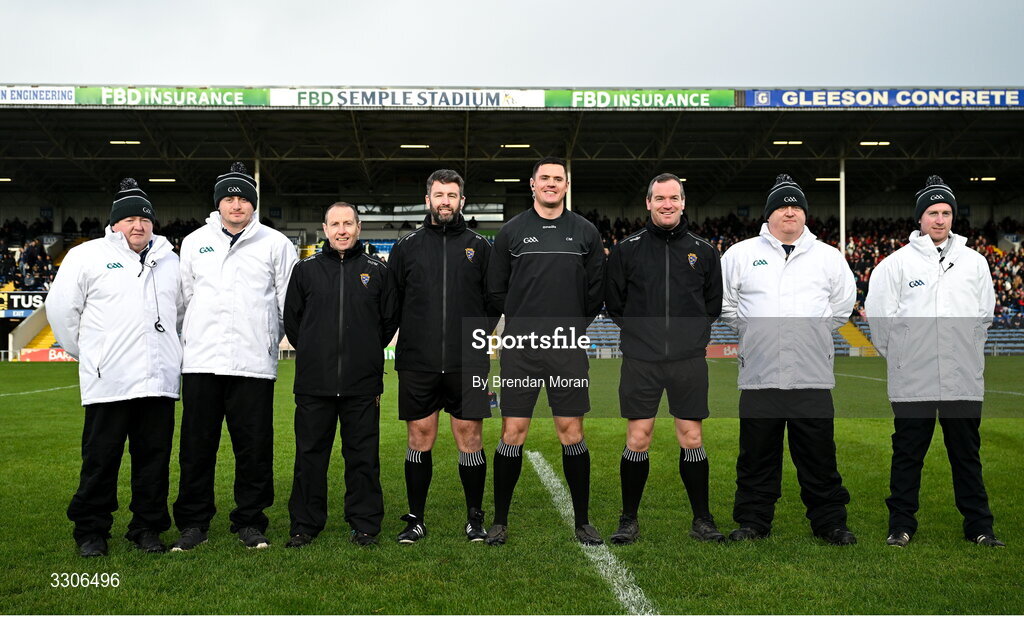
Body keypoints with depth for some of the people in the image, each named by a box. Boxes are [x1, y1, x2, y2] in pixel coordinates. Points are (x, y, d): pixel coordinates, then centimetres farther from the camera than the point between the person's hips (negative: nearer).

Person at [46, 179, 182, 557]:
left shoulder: (169, 261, 15)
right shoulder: (87, 256, 3)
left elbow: (183, 311, 26)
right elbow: (61, 308, 5)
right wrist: (84, 352, 7)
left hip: (159, 380, 4)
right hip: (108, 383, -3)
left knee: (154, 458, 6)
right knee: (101, 459, 1)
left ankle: (148, 529, 18)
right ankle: (91, 532, 13)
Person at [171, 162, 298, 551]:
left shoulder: (275, 244, 7)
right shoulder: (194, 242, 14)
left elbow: (290, 303, 9)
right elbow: (182, 298, 19)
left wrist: (269, 339, 5)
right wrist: (189, 340, 13)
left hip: (254, 363, -2)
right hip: (201, 362, 2)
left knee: (254, 447, 1)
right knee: (197, 446, 5)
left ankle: (250, 522, 14)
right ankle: (193, 522, 16)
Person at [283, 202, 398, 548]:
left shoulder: (378, 271, 6)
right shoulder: (305, 270, 7)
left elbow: (390, 320, 13)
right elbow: (291, 320, 14)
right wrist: (313, 352, 11)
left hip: (363, 385, 0)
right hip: (313, 383, 1)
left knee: (363, 457, 5)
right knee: (310, 455, 7)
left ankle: (365, 524, 17)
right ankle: (304, 525, 19)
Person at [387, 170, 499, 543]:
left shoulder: (479, 247, 9)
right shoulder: (406, 247, 9)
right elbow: (391, 302, 11)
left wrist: (479, 334, 1)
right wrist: (413, 335, 2)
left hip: (467, 363, 0)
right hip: (417, 362, 1)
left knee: (470, 438, 3)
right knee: (420, 438, 6)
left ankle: (475, 518, 16)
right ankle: (415, 519, 17)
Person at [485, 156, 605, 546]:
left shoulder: (585, 231, 8)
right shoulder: (512, 231, 5)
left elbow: (596, 288, 13)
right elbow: (495, 288, 10)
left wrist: (576, 326, 10)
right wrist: (522, 322, 9)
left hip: (568, 348, 1)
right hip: (520, 347, 0)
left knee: (572, 431, 3)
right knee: (513, 432, 0)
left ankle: (582, 521, 16)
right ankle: (500, 521, 12)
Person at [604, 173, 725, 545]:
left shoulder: (702, 251, 7)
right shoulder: (627, 249, 3)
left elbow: (715, 302, 16)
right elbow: (614, 302, 10)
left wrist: (695, 336, 8)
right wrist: (641, 333, 5)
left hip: (689, 361, 1)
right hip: (640, 361, -1)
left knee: (691, 439, 5)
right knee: (637, 439, 1)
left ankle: (702, 520, 18)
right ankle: (629, 521, 14)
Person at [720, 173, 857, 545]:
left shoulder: (828, 256, 11)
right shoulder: (741, 254, 7)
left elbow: (844, 302, 22)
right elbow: (723, 300, 15)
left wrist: (817, 330, 14)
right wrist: (751, 330, 10)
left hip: (813, 377, 1)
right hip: (759, 376, 0)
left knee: (819, 456, 5)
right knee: (757, 457, 6)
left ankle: (830, 522, 18)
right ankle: (753, 521, 18)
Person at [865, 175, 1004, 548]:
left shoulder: (975, 262, 9)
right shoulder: (897, 263, 0)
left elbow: (985, 315, 17)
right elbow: (879, 312, 4)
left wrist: (968, 354, 13)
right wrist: (899, 356, 4)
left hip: (964, 378, 2)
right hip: (912, 380, -2)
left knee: (967, 454, 9)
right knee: (908, 454, 5)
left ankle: (978, 526, 19)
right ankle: (901, 525, 14)